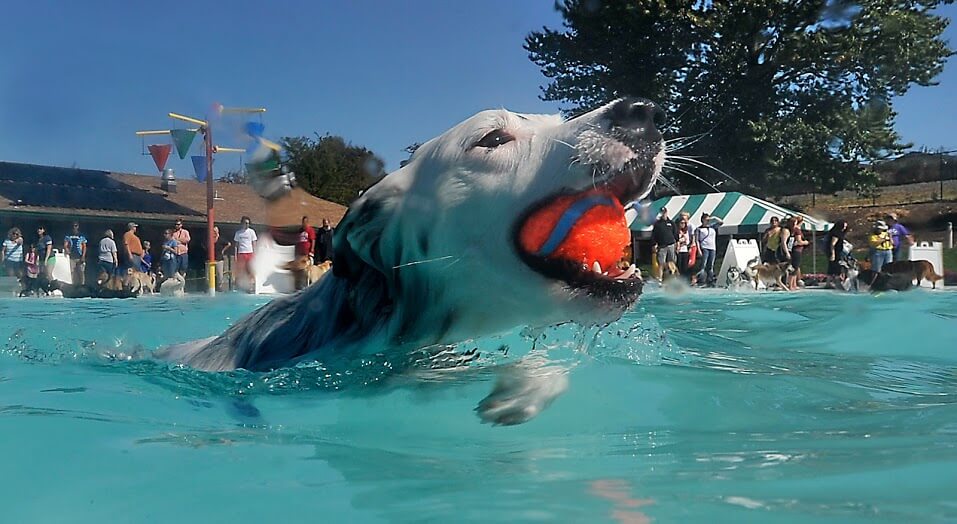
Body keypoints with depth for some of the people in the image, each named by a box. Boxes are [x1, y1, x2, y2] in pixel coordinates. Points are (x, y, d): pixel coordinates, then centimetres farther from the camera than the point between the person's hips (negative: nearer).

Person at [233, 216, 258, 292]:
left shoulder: (251, 231, 6)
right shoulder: (238, 233, 10)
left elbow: (254, 243, 6)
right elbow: (236, 244, 13)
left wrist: (254, 253, -1)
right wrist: (235, 254, 5)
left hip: (249, 253, -2)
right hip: (241, 253, 2)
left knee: (251, 270, -5)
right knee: (240, 270, 0)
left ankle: (252, 285, -3)